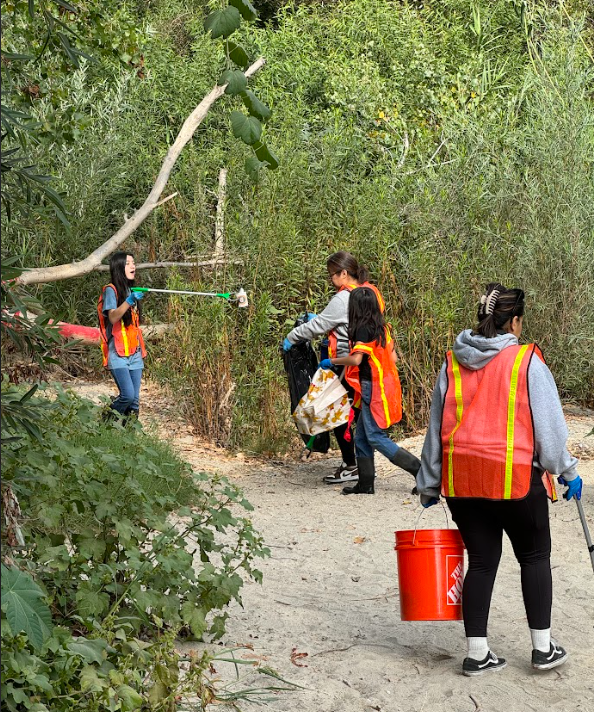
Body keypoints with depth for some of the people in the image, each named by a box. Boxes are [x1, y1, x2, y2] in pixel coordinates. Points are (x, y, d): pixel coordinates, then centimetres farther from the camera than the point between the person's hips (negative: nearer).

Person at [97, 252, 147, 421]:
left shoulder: (131, 291, 18)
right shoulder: (111, 290, -6)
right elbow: (113, 318, -20)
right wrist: (129, 301, -34)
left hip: (134, 353, 7)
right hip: (118, 353, -7)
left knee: (135, 399, 0)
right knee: (127, 395, -18)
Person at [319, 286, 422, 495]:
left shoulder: (363, 329, -14)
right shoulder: (381, 328, 10)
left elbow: (356, 359, -23)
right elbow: (393, 357, 12)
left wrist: (332, 361, -10)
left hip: (372, 387, -9)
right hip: (384, 383, 9)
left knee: (376, 437, -6)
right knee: (361, 436, 13)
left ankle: (419, 469, -9)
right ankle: (365, 484, 15)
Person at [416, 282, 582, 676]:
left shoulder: (453, 364, 5)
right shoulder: (527, 362, -8)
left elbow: (436, 426, 11)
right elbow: (549, 425, -6)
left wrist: (429, 483, 19)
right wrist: (567, 471, 7)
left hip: (461, 477, 4)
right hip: (516, 478, -4)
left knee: (481, 560, 12)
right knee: (535, 556, 14)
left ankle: (478, 653, 12)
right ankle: (543, 647, 16)